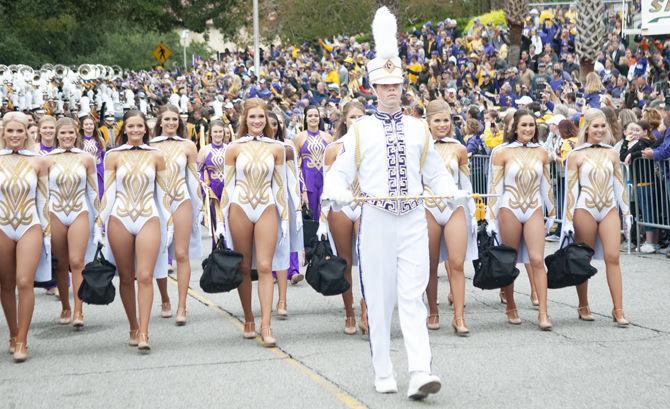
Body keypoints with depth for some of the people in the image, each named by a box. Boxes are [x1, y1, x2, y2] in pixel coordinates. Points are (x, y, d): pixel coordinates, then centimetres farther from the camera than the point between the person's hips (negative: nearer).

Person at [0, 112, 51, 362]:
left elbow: (44, 200, 5)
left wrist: (47, 233, 4)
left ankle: (21, 342, -5)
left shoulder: (38, 162, 1)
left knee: (25, 283, -12)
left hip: (30, 227, -1)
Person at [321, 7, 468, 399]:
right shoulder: (360, 131, 4)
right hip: (377, 221, -1)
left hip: (414, 222, 1)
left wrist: (455, 192, -8)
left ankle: (420, 374, -13)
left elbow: (436, 173, 12)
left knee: (413, 297, -5)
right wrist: (337, 194, -20)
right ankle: (384, 374, 15)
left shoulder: (419, 129, 10)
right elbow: (340, 173, 2)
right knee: (379, 299, 4)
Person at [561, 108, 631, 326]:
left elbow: (620, 185, 12)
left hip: (610, 210, 2)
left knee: (613, 258, -6)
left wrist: (626, 213, 10)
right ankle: (583, 306, 19)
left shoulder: (612, 154, 9)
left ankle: (618, 310, -5)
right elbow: (571, 188, -2)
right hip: (585, 210, -2)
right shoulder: (576, 156, -1)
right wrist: (568, 219, -6)